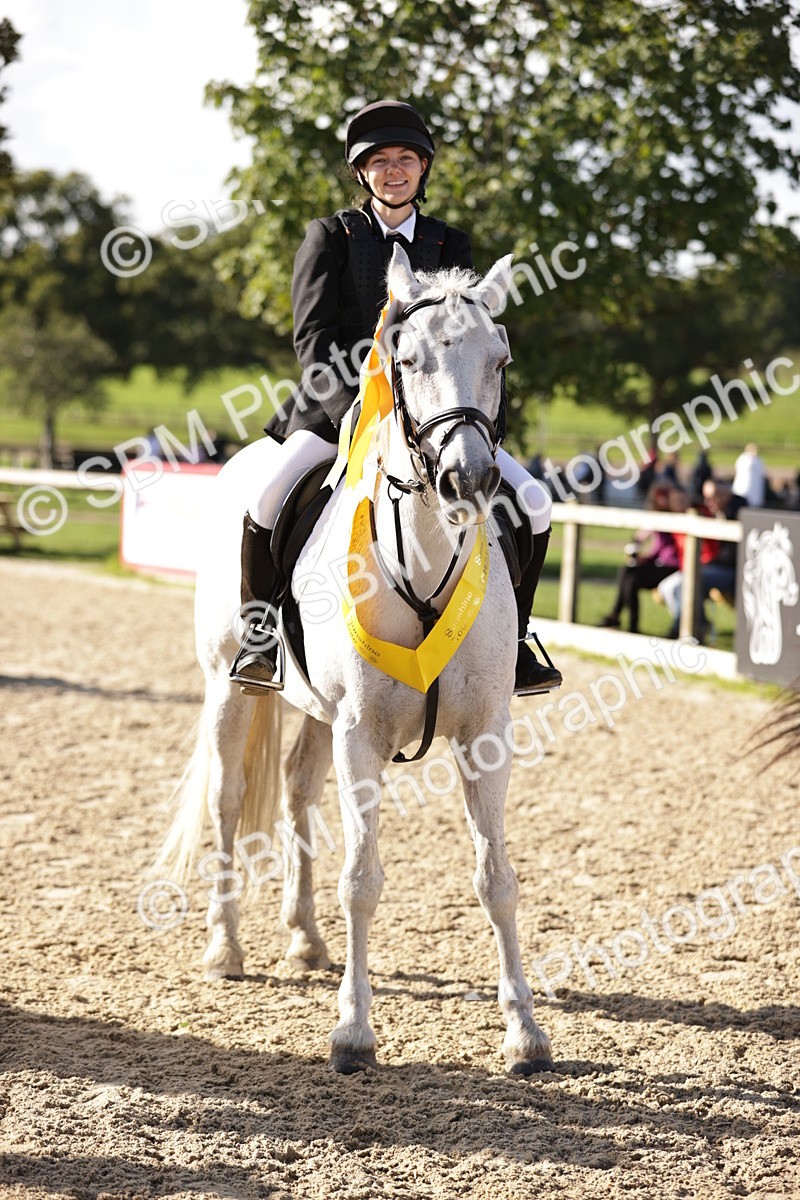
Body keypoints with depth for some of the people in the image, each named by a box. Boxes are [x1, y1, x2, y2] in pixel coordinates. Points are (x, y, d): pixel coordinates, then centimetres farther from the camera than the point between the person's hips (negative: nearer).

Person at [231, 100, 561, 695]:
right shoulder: (331, 235, 3)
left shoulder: (449, 244, 10)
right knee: (269, 500, -28)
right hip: (337, 402, -3)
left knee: (532, 501, -10)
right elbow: (314, 337, -7)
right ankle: (262, 637, -7)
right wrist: (362, 408, -22)